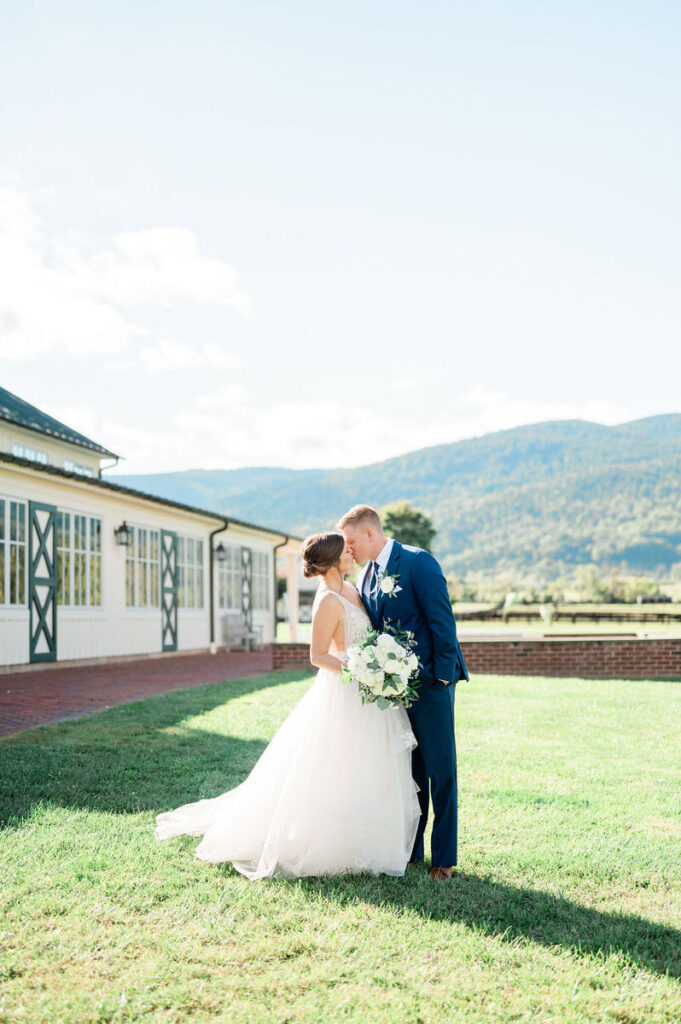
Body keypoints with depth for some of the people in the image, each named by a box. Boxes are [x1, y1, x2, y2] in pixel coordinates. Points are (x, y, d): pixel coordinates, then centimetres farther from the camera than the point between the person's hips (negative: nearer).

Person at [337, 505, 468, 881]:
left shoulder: (418, 562, -11)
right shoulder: (365, 578, 11)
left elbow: (442, 620, -14)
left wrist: (443, 676, -16)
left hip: (430, 683, -7)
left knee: (440, 771, 0)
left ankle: (444, 857, 9)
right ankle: (410, 850, 24)